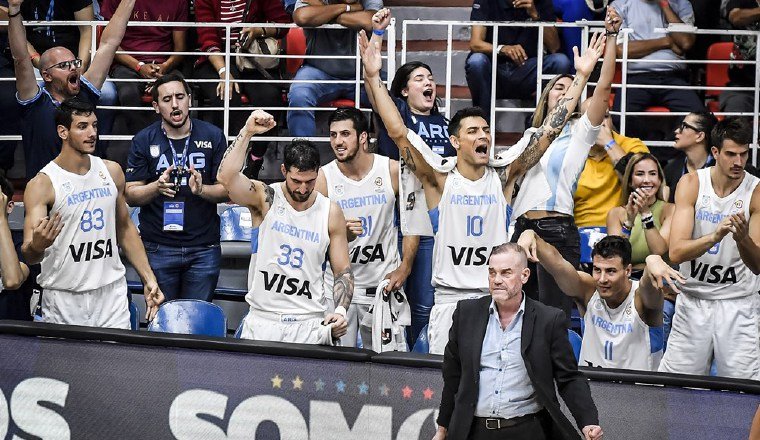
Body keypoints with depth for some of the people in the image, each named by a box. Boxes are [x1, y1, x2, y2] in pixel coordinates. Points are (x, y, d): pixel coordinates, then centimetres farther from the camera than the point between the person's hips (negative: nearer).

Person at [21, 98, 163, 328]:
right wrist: (36, 246, -36)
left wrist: (148, 279, 12)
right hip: (63, 301, -4)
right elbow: (28, 256, -13)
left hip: (112, 294, 4)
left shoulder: (112, 172, 7)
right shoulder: (42, 184, -9)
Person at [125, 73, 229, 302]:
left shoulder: (213, 136, 3)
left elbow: (227, 190, 2)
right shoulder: (144, 140, 2)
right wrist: (157, 187, -19)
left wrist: (201, 189, -18)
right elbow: (130, 195, 1)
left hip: (203, 248, 0)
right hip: (158, 247, 0)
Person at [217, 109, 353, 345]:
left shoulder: (330, 212, 3)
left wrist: (341, 310, -9)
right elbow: (226, 177, -22)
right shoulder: (265, 198, -2)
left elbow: (343, 271, 7)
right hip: (262, 320, -1)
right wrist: (247, 132, -25)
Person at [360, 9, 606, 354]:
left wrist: (581, 76, 1)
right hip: (449, 297, -1)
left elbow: (548, 133, 4)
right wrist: (374, 78, -16)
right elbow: (398, 132, -8)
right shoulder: (439, 181, 0)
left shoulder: (503, 179, 5)